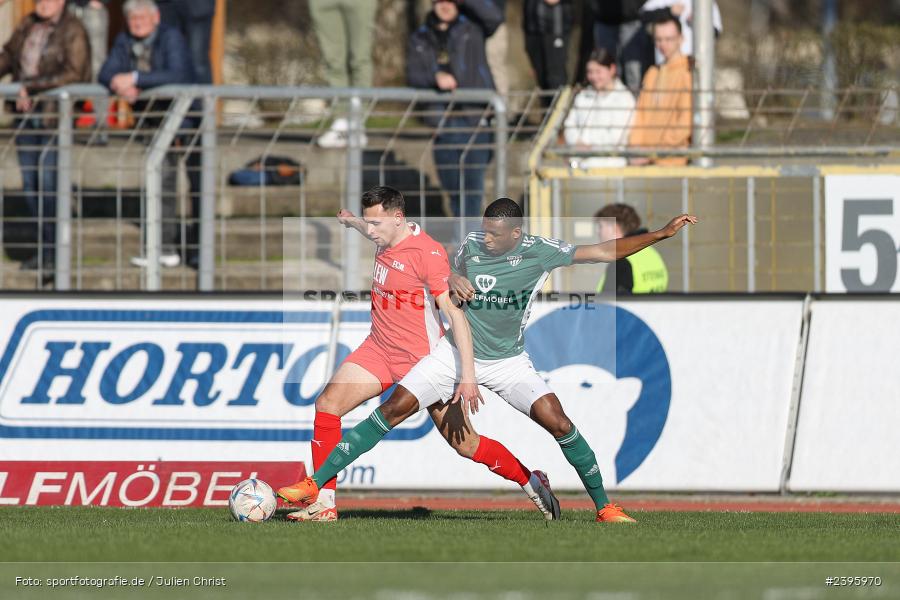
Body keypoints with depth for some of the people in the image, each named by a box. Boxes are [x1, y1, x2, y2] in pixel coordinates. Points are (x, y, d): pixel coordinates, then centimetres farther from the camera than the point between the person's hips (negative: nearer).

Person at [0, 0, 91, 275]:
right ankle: (45, 249, 16)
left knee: (48, 179, -12)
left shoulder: (73, 32, -11)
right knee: (29, 181, 6)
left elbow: (72, 75, -19)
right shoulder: (28, 25, 10)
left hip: (56, 114, -7)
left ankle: (54, 252, -4)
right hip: (27, 112, 7)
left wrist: (31, 87, -21)